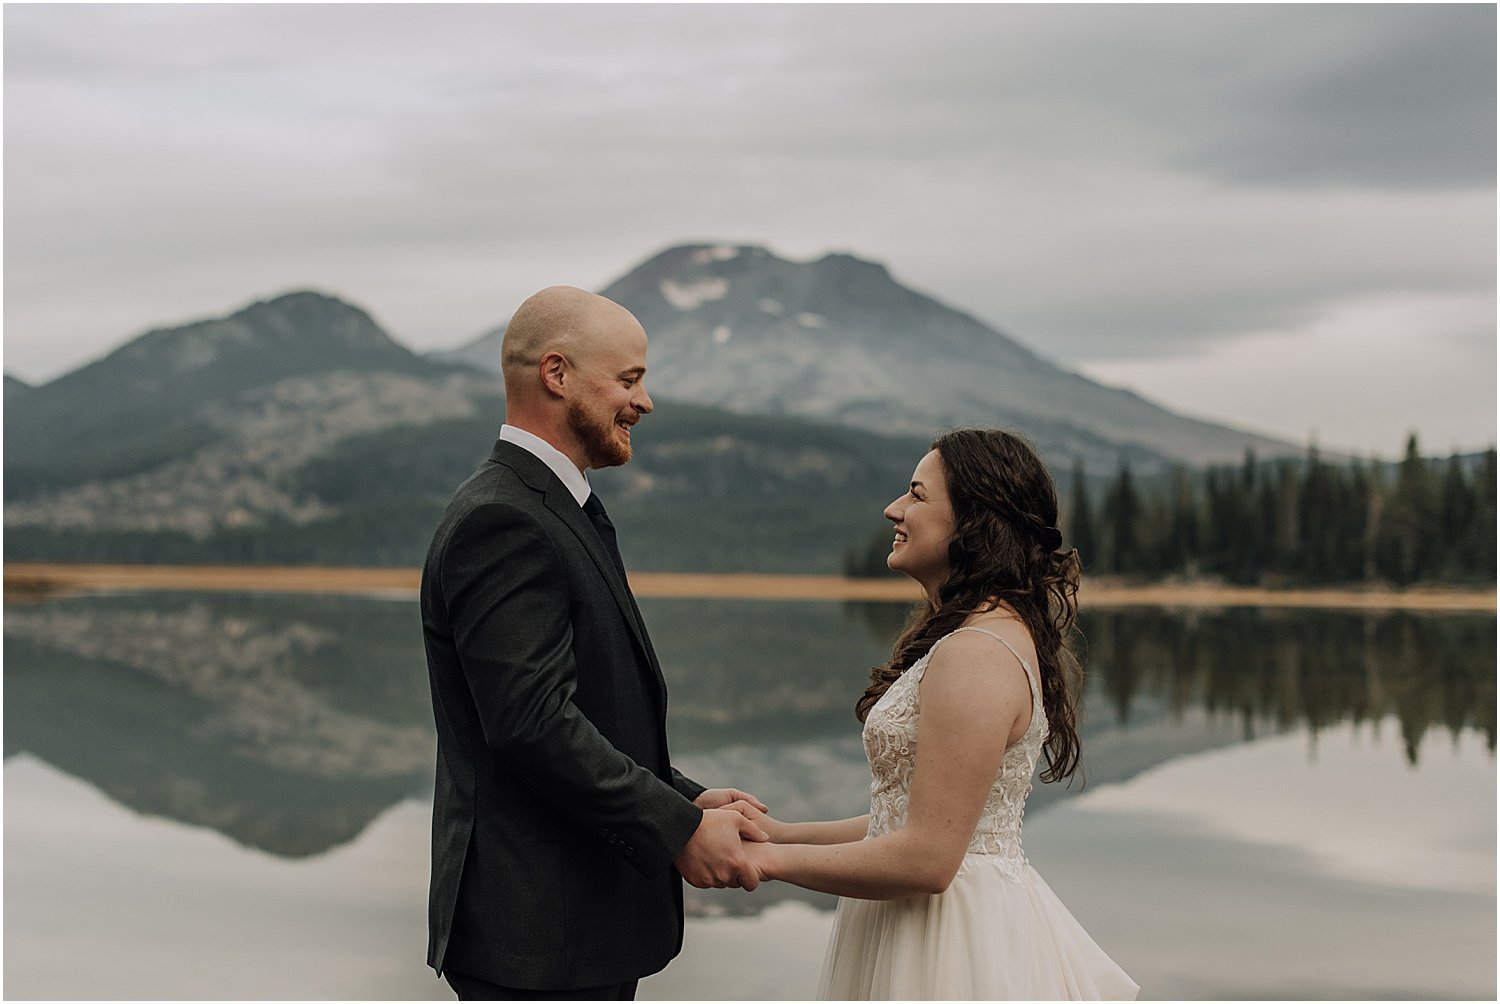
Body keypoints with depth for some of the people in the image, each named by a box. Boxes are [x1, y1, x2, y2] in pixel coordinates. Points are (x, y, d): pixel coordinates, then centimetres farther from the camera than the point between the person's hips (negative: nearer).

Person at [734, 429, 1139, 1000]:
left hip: (955, 948, -9)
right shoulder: (999, 633, 11)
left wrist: (774, 860, -15)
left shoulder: (976, 657, -22)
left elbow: (928, 857, -24)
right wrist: (784, 833, 11)